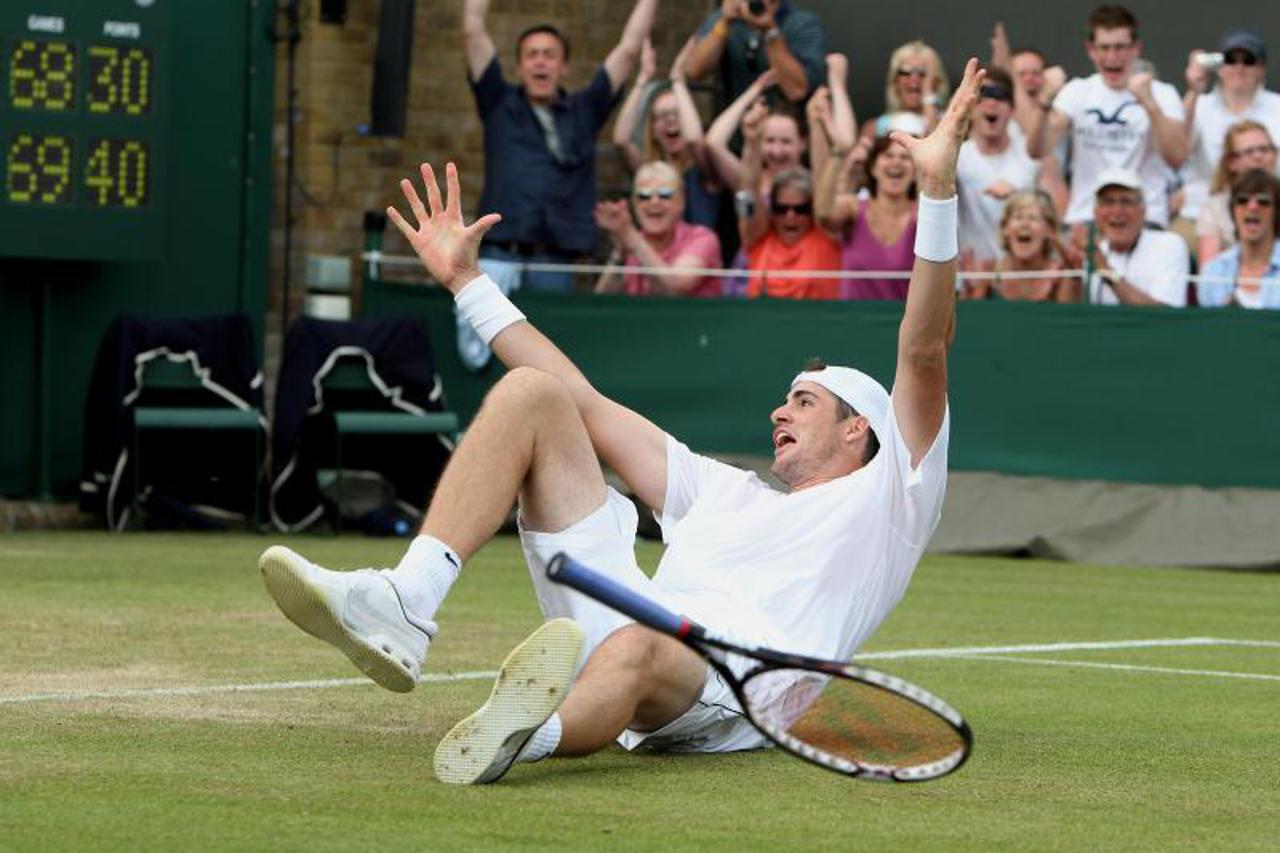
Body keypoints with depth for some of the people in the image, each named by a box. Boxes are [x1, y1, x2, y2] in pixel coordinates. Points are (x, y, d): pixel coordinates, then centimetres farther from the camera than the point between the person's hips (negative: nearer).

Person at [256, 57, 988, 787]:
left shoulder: (885, 499, 24)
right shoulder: (730, 494, 41)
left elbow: (924, 353, 9)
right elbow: (589, 403, 41)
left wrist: (939, 188, -2)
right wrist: (466, 279, 41)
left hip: (731, 679, -6)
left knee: (635, 650, -44)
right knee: (533, 393, -1)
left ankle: (518, 736, -78)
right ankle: (405, 606, -24)